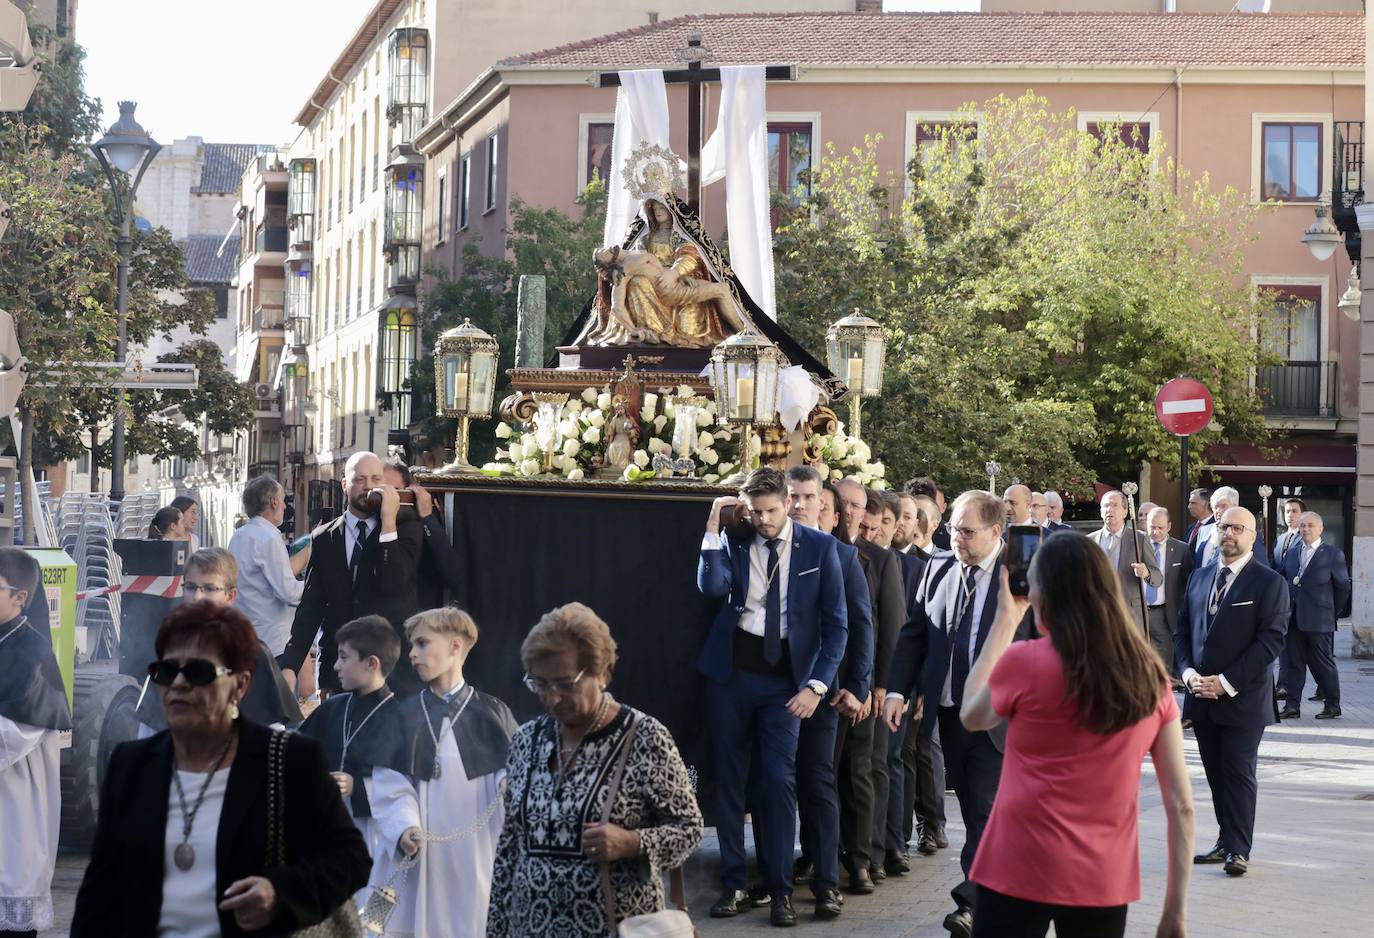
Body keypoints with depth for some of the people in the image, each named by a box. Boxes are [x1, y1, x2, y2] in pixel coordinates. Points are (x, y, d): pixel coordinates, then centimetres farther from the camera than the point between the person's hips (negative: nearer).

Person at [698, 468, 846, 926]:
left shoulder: (819, 547, -2)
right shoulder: (733, 541, 4)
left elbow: (835, 622, -2)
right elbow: (711, 587, -16)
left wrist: (817, 684, -9)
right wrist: (713, 529, -17)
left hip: (784, 677, -2)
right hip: (731, 671, 2)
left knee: (779, 781, -7)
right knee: (728, 779, 6)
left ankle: (780, 891, 2)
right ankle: (733, 884, 15)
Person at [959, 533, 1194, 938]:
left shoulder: (1026, 661, -10)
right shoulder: (1149, 675, 1)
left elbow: (971, 716, 11)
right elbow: (1181, 805, 0)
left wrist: (1005, 621, 14)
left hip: (1022, 872, -3)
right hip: (1106, 882, 4)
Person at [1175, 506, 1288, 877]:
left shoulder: (1269, 583, -5)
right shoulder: (1199, 576, 13)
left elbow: (1271, 640, -12)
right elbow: (1182, 630, 15)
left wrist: (1226, 682, -15)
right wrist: (1189, 673, -3)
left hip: (1243, 698, -5)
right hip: (1201, 695, 5)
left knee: (1239, 773, -3)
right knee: (1216, 774, 10)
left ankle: (1239, 850, 2)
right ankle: (1226, 841, 18)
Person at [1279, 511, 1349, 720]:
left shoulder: (1333, 554, -2)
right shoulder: (1291, 553, 12)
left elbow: (1343, 587, 1)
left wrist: (1332, 612, 3)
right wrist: (1286, 609, 8)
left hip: (1318, 620, -5)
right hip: (1294, 618, 5)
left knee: (1324, 663, 2)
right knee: (1295, 663, 5)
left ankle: (1333, 705, 12)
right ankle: (1293, 706, 7)